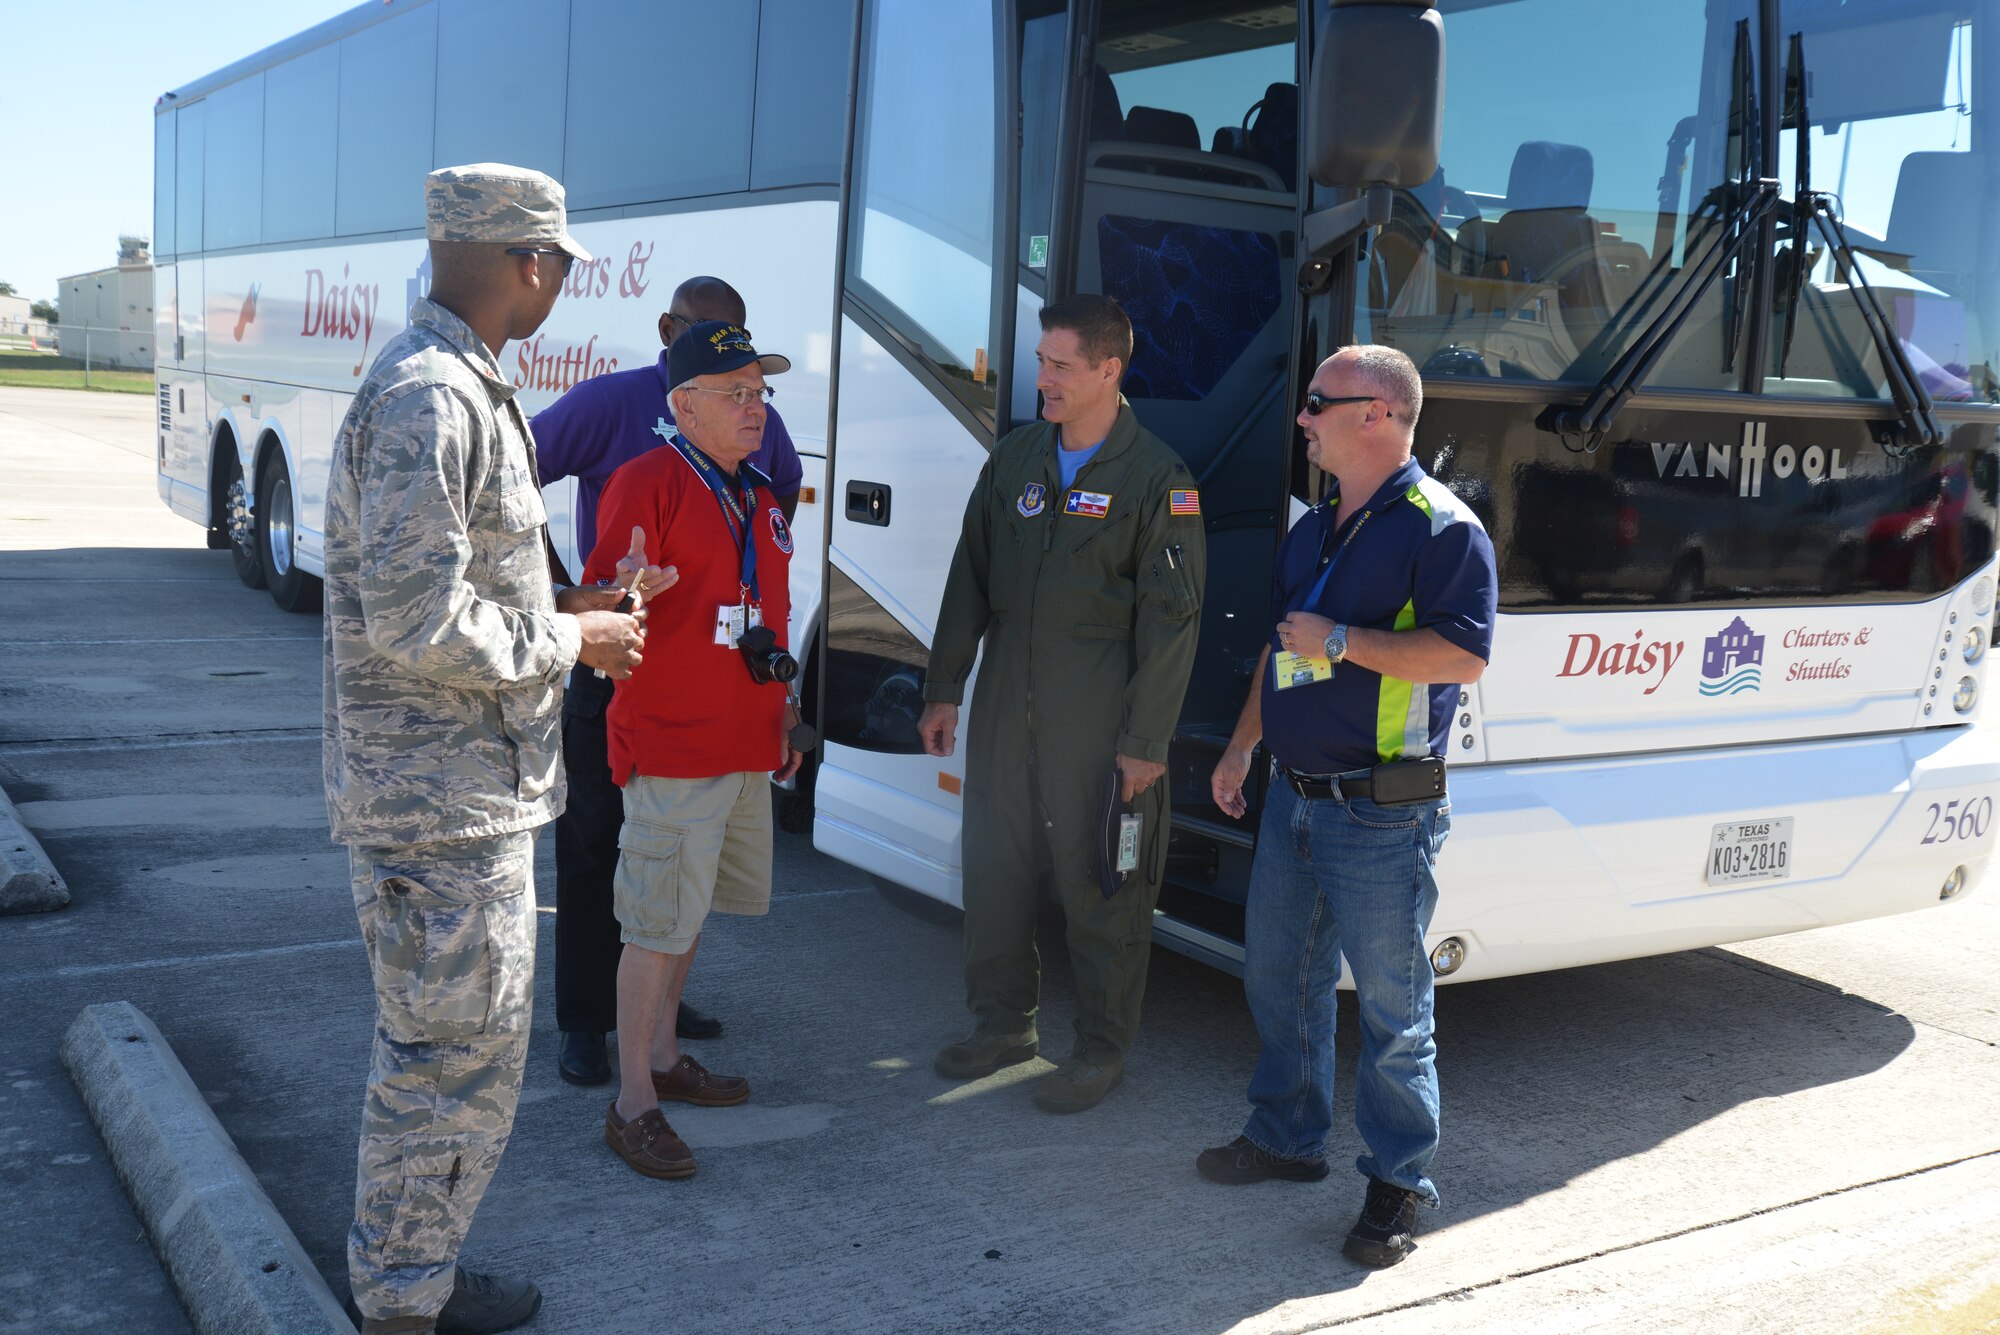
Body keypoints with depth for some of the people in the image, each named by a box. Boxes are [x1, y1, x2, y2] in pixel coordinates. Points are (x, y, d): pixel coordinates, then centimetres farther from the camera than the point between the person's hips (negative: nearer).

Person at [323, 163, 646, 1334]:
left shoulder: (464, 386, 14)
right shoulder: (430, 396, -20)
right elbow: (418, 621, -27)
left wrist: (560, 618, 13)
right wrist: (568, 643, -14)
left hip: (471, 786, 11)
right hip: (442, 799, -11)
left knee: (459, 1050, 21)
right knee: (456, 1062, 1)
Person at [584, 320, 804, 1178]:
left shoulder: (755, 497, 15)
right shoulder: (648, 483, -12)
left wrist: (782, 711, 22)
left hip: (745, 744, 9)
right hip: (672, 745, -8)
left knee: (689, 909, 19)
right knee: (660, 922, -5)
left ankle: (662, 1057, 34)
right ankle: (632, 1105, 6)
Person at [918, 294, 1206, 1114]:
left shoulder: (1156, 479, -8)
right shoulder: (1015, 458, 9)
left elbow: (1171, 619, -9)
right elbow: (970, 579, 14)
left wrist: (1146, 739, -12)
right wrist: (943, 690, 12)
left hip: (1099, 722, -5)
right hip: (1006, 706, 5)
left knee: (1102, 886, 4)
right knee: (994, 867, 12)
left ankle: (1102, 1050, 20)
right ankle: (1004, 1024, 30)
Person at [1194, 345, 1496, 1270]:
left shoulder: (1439, 526, -12)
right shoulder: (1313, 530, 15)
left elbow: (1463, 655, -22)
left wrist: (1341, 641, -20)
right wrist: (1242, 745, 20)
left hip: (1381, 813, -8)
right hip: (1295, 797, 9)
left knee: (1391, 1003, 1)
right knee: (1278, 977, 17)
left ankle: (1399, 1180, 15)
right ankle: (1287, 1136, 34)